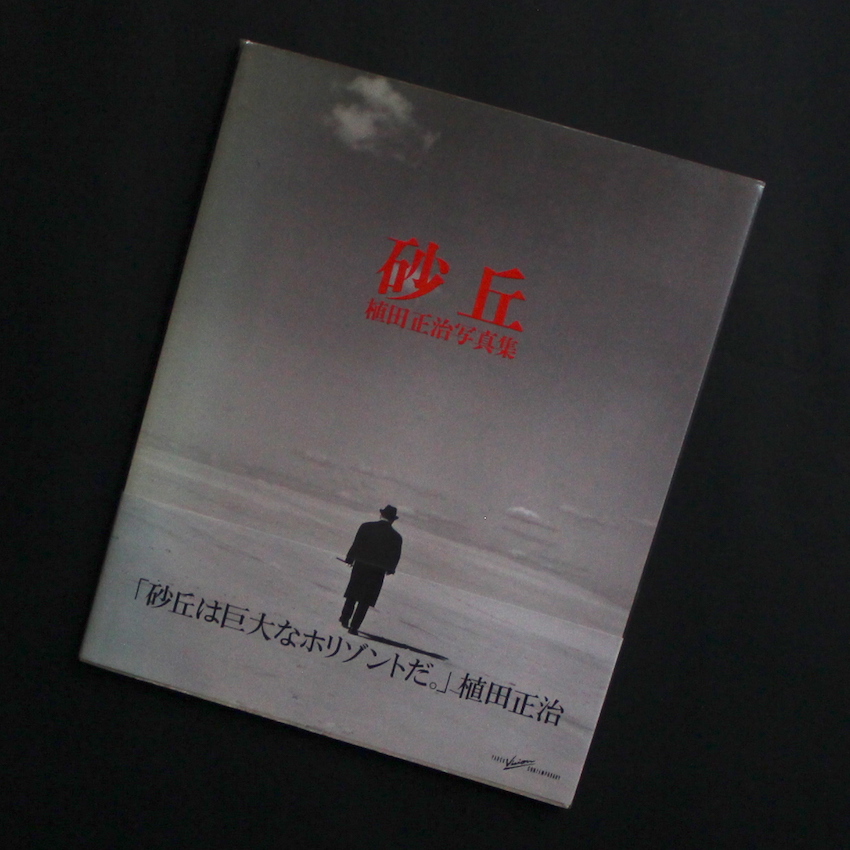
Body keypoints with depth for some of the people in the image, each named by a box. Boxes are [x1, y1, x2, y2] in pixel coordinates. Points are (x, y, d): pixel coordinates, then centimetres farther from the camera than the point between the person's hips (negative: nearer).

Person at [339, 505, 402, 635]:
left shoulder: (366, 527, -7)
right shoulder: (396, 537, -7)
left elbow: (355, 545, -5)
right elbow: (395, 556, -1)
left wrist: (349, 559, 9)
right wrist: (390, 569, 16)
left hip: (360, 567, 1)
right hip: (377, 572, -1)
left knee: (352, 595, 23)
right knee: (365, 601, 8)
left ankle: (345, 618, 28)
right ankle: (354, 627, 7)